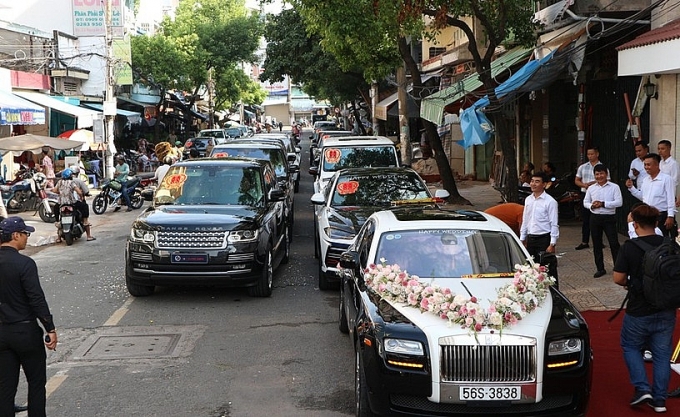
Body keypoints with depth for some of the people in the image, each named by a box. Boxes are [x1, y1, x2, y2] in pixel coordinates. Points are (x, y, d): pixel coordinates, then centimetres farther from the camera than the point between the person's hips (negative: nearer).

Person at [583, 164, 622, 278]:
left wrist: (603, 204, -17)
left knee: (614, 243, -4)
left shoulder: (614, 187, -3)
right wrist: (592, 206, -11)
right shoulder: (591, 188, 8)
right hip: (595, 217, 4)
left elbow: (619, 202, -11)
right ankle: (600, 268, 20)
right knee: (596, 244, 9)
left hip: (609, 218, -4)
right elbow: (585, 202, 12)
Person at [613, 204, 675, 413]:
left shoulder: (629, 248, -14)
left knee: (630, 347, 18)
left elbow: (618, 278, -13)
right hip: (666, 310, 3)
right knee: (662, 353, 13)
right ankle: (659, 400, 16)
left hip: (639, 311, -3)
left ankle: (642, 388, 5)